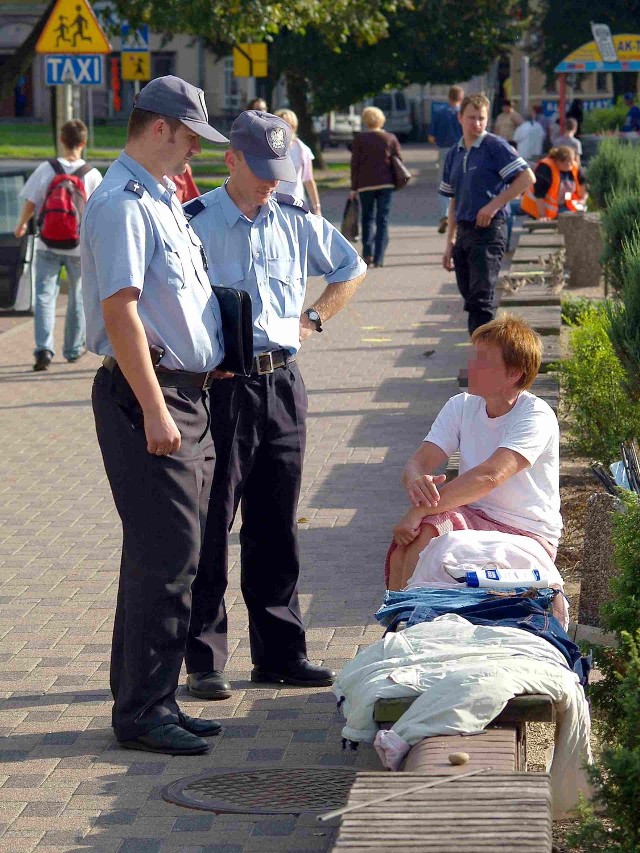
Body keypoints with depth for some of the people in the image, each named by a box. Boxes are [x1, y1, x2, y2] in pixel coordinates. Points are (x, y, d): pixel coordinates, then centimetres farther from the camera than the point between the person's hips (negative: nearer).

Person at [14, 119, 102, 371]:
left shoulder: (46, 169, -8)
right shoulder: (92, 175, -9)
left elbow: (30, 203, -4)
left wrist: (21, 225, 15)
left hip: (47, 244, 0)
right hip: (80, 246, 0)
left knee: (45, 295, 2)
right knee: (77, 297, 17)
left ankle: (44, 349, -14)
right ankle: (73, 349, 27)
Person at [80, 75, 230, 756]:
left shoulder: (161, 200, 17)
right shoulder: (121, 204, -14)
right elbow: (119, 311, -20)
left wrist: (206, 363, 23)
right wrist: (154, 411, -23)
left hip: (188, 393, 10)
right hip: (147, 394, -10)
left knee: (171, 552, 13)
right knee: (165, 554, -9)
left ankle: (149, 699, 21)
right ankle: (142, 711, -3)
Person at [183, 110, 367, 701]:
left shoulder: (297, 221, 9)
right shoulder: (194, 223, -6)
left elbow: (351, 269, 24)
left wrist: (314, 319, 12)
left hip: (282, 383, 5)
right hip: (219, 386, -5)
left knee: (276, 526, 11)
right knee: (212, 525, -1)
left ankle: (279, 651, 19)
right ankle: (204, 658, 7)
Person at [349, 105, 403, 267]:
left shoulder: (359, 139, -1)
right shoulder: (391, 138, 4)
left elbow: (355, 164, -2)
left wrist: (353, 188, 2)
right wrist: (396, 181, 19)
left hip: (365, 184, -1)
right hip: (386, 184, 1)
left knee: (367, 218, 13)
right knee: (383, 220, 3)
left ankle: (367, 252, -3)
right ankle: (379, 258, -3)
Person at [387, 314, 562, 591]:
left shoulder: (537, 417, -16)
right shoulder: (462, 406, 4)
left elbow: (489, 476, -30)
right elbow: (418, 462, -4)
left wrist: (420, 510, -36)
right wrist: (414, 482, -31)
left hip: (528, 536, -5)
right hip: (473, 517, 5)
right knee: (423, 529, -28)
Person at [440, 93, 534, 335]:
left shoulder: (495, 146, -6)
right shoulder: (454, 154, 15)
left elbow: (527, 177, -12)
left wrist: (494, 205, -14)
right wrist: (450, 243, 17)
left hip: (489, 229, -7)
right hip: (464, 232, 7)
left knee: (481, 298, -14)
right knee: (470, 297, 11)